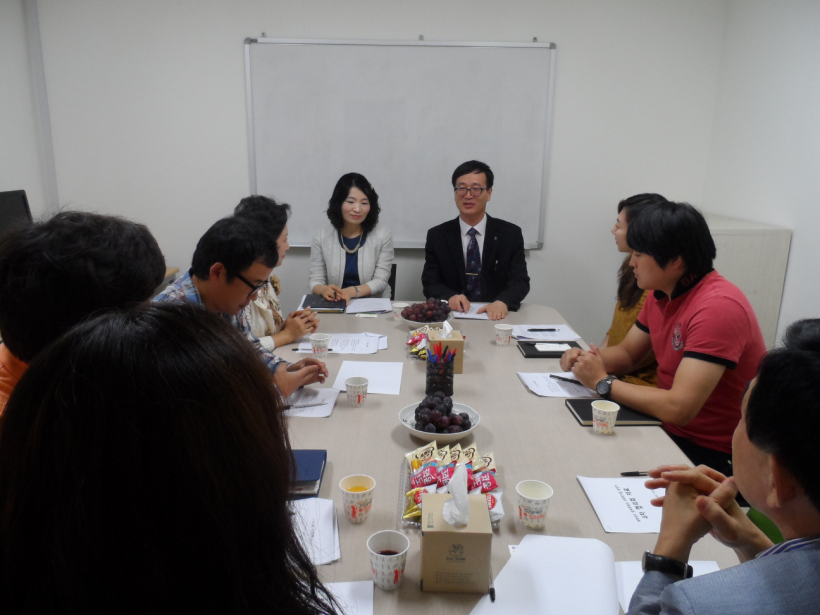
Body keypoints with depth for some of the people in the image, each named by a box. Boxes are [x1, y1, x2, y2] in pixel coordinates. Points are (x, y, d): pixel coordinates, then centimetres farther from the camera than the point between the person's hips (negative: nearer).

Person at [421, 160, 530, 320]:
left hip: (495, 318, -1)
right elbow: (430, 283, 3)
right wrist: (450, 297, -19)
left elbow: (520, 281, -1)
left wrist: (503, 302, -23)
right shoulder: (437, 236, 4)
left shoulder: (511, 234, 4)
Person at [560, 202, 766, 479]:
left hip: (714, 455, -7)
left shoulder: (718, 307, -26)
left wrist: (602, 381, -19)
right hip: (670, 429, 7)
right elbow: (627, 354, 14)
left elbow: (678, 408, -31)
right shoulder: (660, 295, 2)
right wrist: (587, 358, -8)